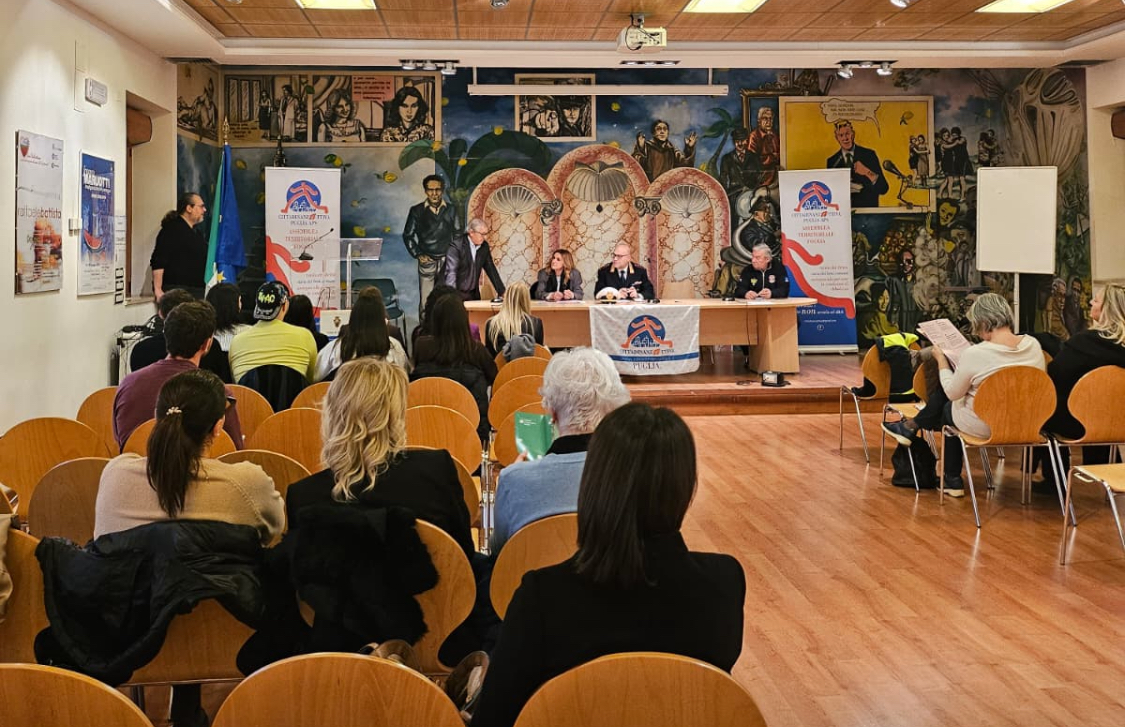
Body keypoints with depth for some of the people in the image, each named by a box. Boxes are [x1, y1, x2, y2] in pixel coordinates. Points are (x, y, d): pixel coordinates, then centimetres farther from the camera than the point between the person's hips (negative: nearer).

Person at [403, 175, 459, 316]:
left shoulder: (450, 210, 5)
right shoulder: (417, 211, 2)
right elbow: (407, 235, 7)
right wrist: (418, 255, -2)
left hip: (446, 261, 1)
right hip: (427, 262, -1)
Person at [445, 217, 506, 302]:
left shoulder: (484, 246, 4)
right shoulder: (456, 244, -15)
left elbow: (491, 270, 11)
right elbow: (451, 272, -23)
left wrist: (502, 293, 7)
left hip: (473, 295, 5)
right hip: (456, 293, -5)